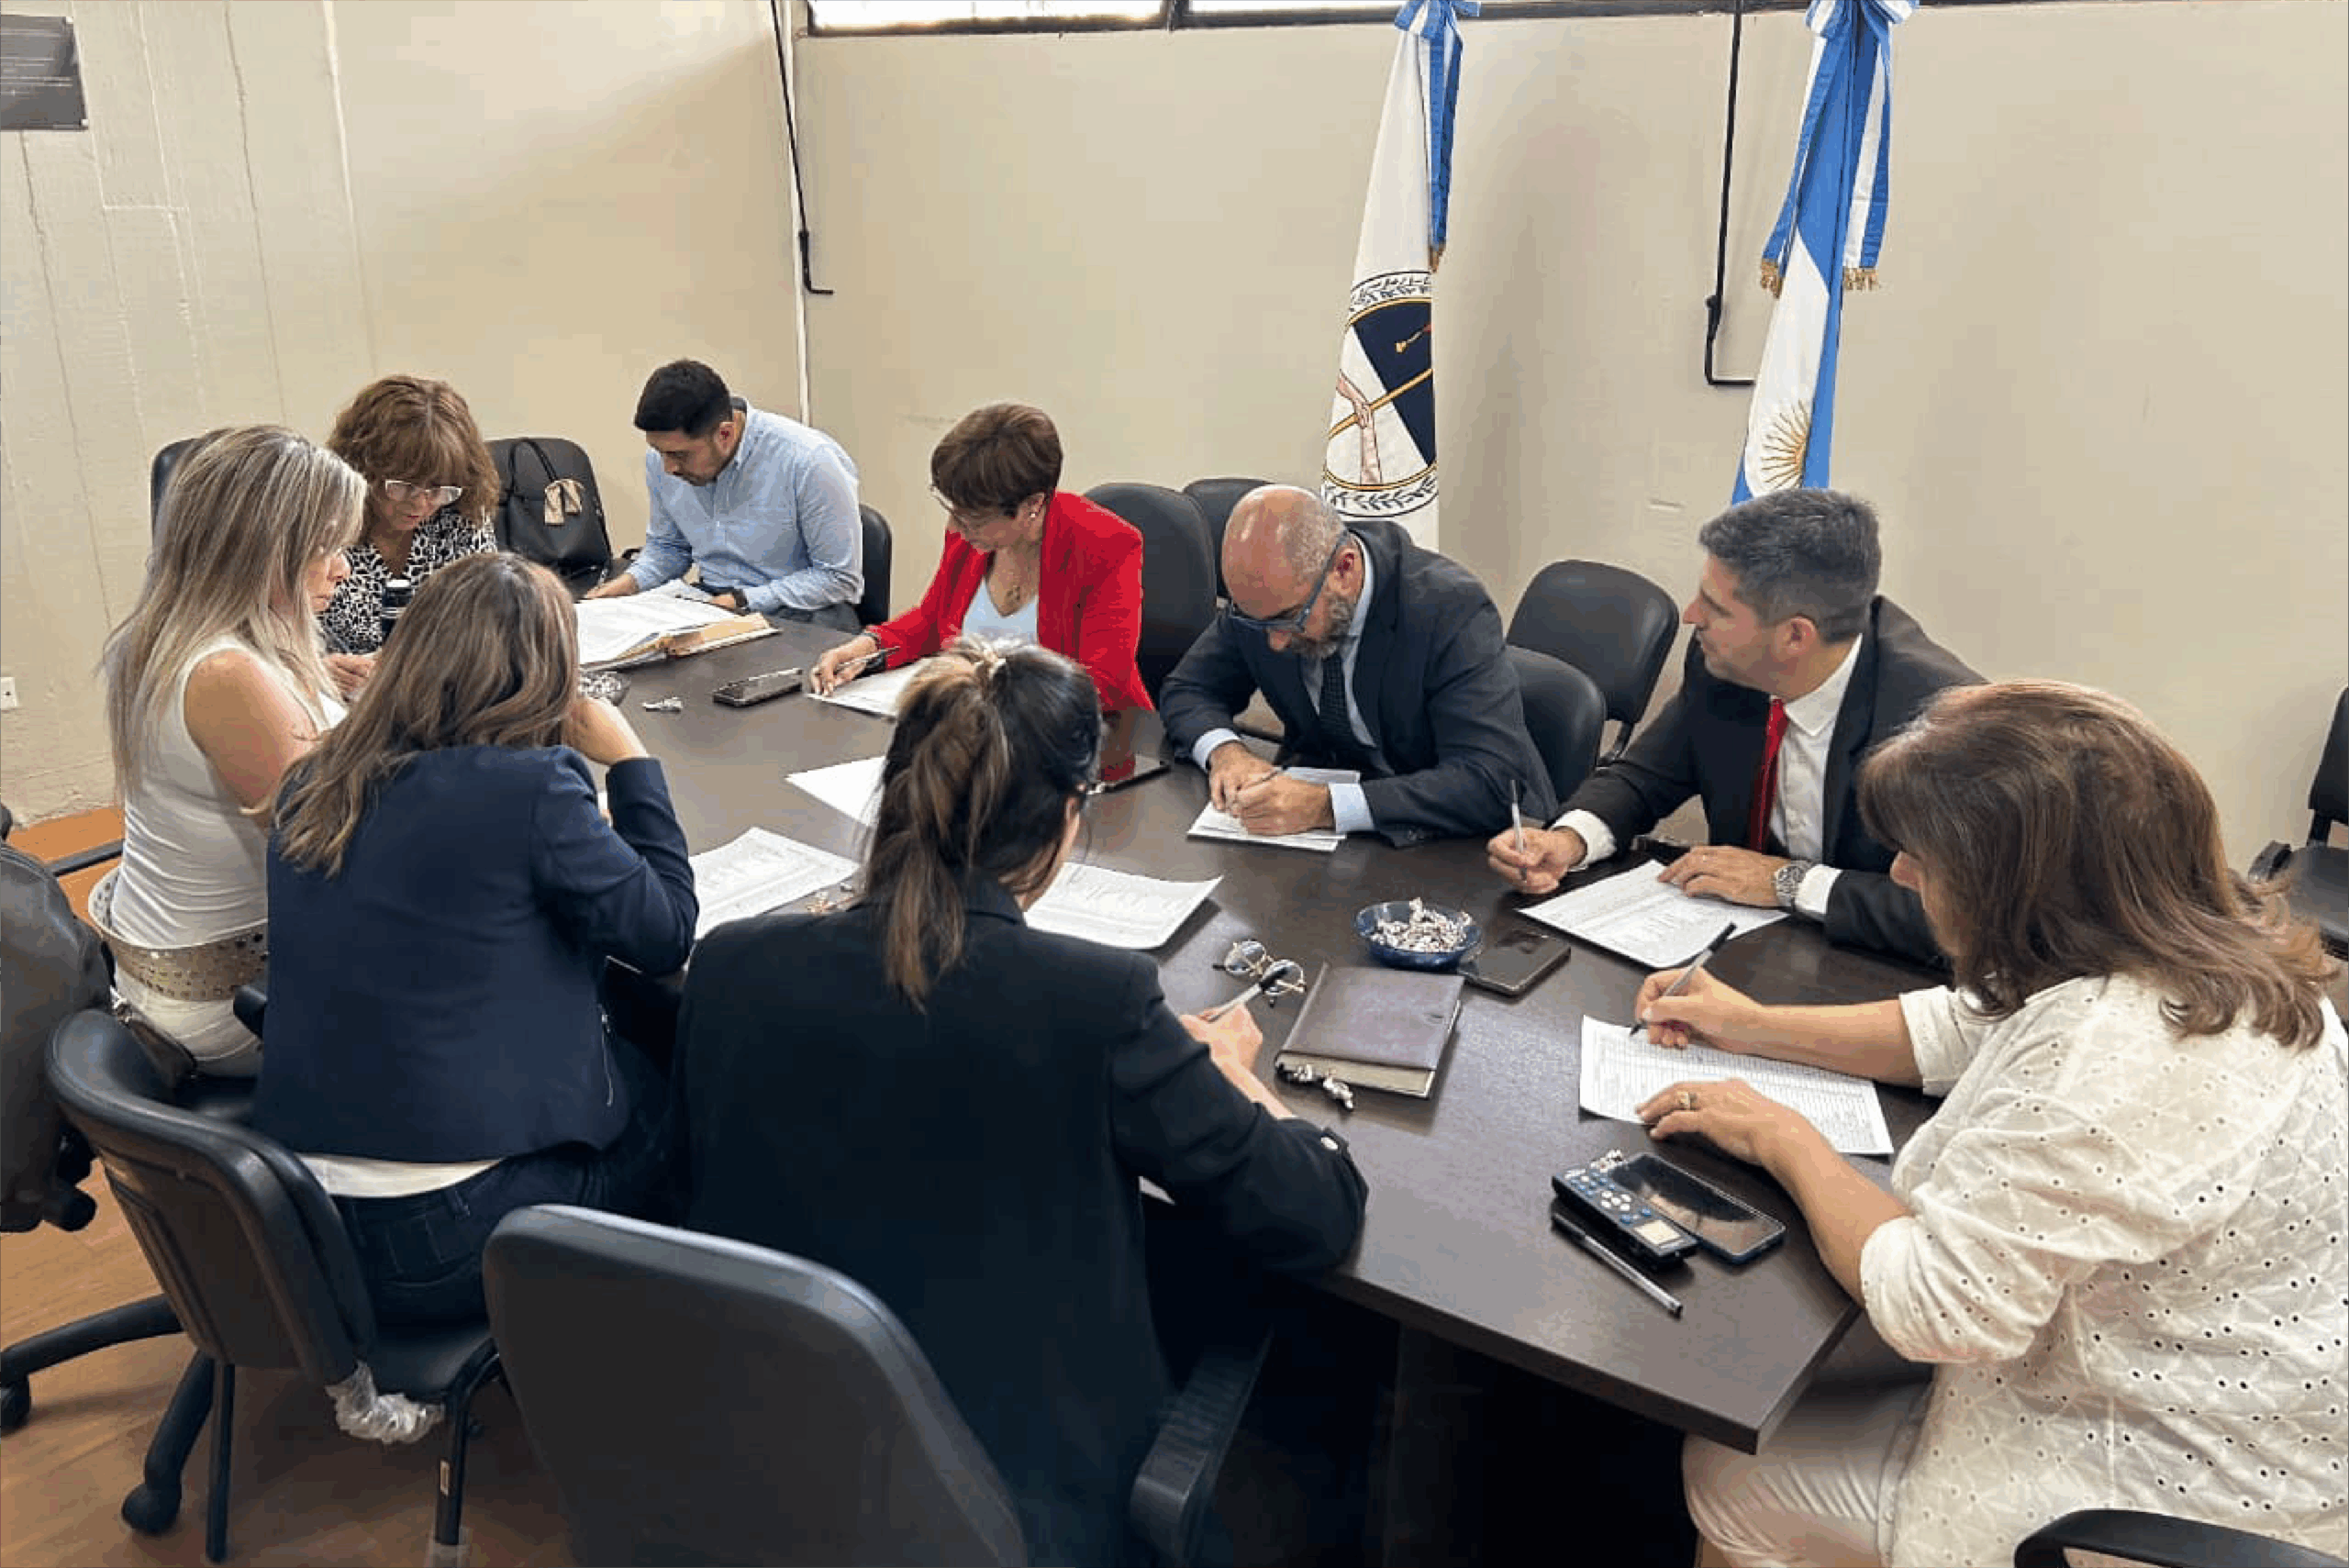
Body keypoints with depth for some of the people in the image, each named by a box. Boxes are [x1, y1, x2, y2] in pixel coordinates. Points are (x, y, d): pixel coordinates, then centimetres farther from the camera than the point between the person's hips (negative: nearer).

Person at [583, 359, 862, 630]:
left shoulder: (811, 462, -21)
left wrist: (742, 601, -21)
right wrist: (629, 582, -2)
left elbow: (840, 578, -15)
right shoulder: (661, 458, -1)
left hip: (797, 612, -5)